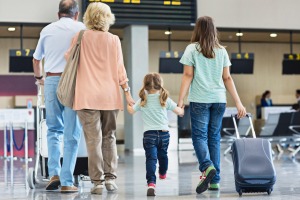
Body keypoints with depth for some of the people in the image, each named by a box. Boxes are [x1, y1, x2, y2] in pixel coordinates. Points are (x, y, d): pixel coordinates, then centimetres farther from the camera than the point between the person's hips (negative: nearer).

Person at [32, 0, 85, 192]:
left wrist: (39, 77, 42)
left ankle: (54, 173, 2)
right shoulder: (80, 28, 4)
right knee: (72, 133, 0)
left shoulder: (47, 30, 13)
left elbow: (36, 59, 24)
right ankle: (67, 182, -2)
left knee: (54, 130, 16)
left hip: (52, 80, 3)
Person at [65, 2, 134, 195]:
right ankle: (110, 178, 9)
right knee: (109, 137, 13)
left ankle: (98, 181, -3)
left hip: (87, 96, -2)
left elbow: (69, 58, 11)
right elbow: (119, 69, 3)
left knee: (93, 139, -1)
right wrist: (128, 93, 9)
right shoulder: (114, 40, 2)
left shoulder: (80, 37, 0)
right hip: (110, 96, 2)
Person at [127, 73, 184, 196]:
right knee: (162, 155, 26)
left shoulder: (142, 101, 1)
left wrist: (128, 103, 33)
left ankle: (151, 182, -29)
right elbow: (178, 111, 3)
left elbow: (131, 111, 12)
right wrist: (182, 111, 27)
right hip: (164, 133, 2)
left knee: (151, 158, -11)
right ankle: (163, 173, 52)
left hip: (149, 134, -2)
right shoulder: (165, 99, 0)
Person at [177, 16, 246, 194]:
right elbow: (227, 78, 9)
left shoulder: (192, 49, 1)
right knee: (214, 137, 9)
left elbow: (188, 76, -4)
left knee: (199, 136, -2)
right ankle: (215, 180, 8)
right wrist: (238, 102, 11)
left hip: (200, 99, -3)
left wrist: (180, 100, -4)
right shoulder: (222, 51, 10)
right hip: (219, 99, 3)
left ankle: (207, 166, -28)